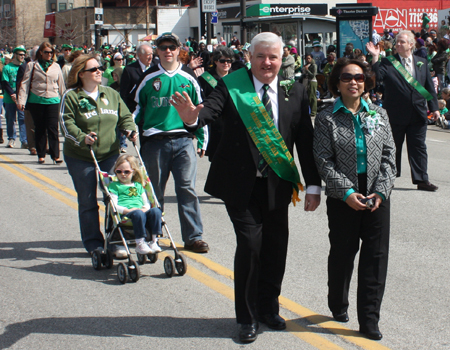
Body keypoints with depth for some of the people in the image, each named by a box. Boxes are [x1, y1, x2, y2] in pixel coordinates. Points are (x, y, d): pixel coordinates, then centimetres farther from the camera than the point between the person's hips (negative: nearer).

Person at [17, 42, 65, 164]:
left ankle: (55, 155, -6)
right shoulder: (32, 65, 4)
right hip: (36, 100, 0)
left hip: (53, 100, 1)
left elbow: (61, 84, 16)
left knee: (53, 128, -7)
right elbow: (25, 84, 2)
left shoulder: (56, 66, 10)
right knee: (39, 129, 6)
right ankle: (41, 155, 13)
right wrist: (21, 100, -6)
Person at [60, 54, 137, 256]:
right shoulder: (71, 96, -3)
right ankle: (93, 243, 14)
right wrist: (82, 138, -25)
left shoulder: (111, 94, 11)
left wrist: (130, 130, -8)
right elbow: (66, 123, -10)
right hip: (80, 158, -3)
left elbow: (124, 116, 13)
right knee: (88, 202, 4)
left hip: (110, 155, 3)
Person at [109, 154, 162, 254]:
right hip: (124, 215, -5)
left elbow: (146, 203, 24)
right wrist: (128, 210, -14)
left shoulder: (138, 186, 28)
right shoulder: (115, 186, 13)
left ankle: (154, 241, -25)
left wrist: (145, 208, -2)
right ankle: (140, 244, -34)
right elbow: (113, 206, 1)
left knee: (155, 211, -26)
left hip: (142, 211, 5)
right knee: (138, 214, -38)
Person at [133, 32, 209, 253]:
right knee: (154, 191, 7)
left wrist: (202, 140, 11)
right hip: (154, 141, 0)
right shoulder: (148, 78, 6)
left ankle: (193, 237, -1)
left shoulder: (188, 77, 8)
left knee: (187, 188, -6)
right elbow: (137, 107, 14)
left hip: (183, 140, 0)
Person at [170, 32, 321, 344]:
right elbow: (211, 109, -22)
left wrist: (313, 185, 1)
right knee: (250, 245, -7)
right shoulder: (231, 86, -4)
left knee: (276, 247, 10)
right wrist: (192, 117, -46)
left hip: (278, 184, 3)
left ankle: (268, 308, 31)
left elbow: (306, 141, 3)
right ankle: (247, 317, 10)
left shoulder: (295, 92, 3)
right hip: (241, 183, -3)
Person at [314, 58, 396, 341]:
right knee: (342, 253, 10)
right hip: (343, 197, -2)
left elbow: (389, 155, 4)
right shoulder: (327, 118, -2)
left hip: (377, 195, 2)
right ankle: (338, 305, 33)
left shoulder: (379, 114, 6)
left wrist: (381, 191, -8)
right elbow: (324, 160, -7)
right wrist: (346, 192, -15)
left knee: (376, 256, 0)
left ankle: (369, 319, 7)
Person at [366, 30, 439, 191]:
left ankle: (421, 179, 10)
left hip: (418, 114, 3)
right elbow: (378, 76, -20)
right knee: (393, 147, 9)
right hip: (396, 116, -2)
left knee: (418, 147, 5)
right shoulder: (388, 62, -3)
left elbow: (429, 86, 10)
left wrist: (434, 107, 6)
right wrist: (375, 57, -28)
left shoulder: (421, 63, 7)